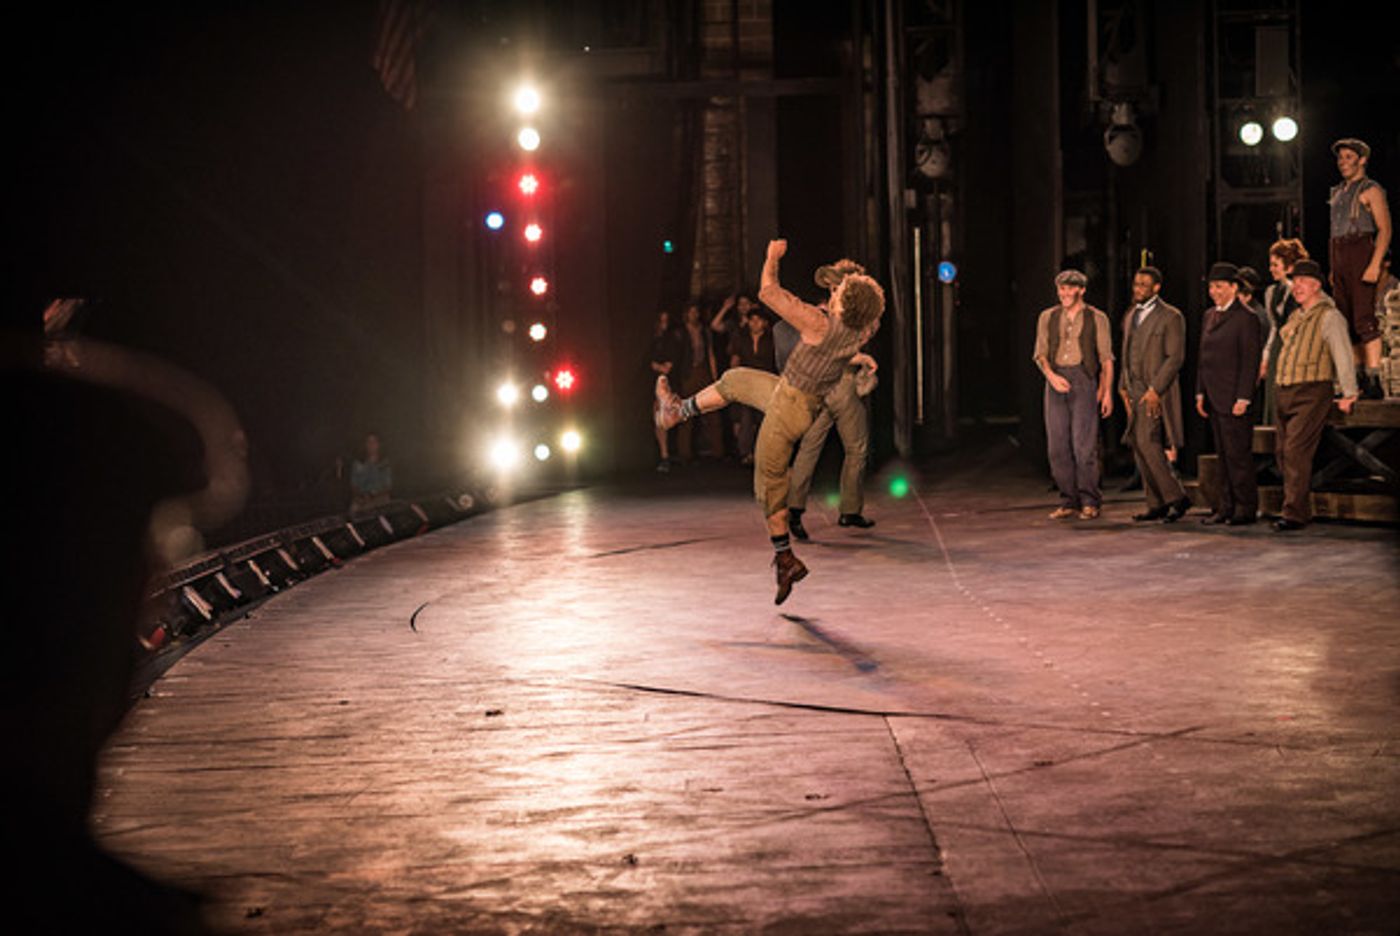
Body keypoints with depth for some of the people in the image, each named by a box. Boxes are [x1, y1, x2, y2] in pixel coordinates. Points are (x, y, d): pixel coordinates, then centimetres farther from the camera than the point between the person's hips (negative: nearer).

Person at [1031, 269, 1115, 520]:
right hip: (1056, 379, 3)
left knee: (1084, 443, -9)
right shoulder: (1047, 317, 13)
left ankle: (1089, 502, -1)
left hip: (1084, 379, -3)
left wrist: (1107, 392, -4)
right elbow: (1040, 353, 10)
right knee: (1058, 444, 1)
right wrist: (1051, 376, -9)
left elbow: (1106, 358, 3)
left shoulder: (1096, 318, 5)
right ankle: (1069, 502, 9)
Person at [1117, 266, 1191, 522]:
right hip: (1135, 391, 8)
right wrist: (1124, 387, 11)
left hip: (1156, 393, -8)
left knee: (1147, 444, -17)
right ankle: (1157, 505, 11)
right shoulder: (1130, 315, 17)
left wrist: (1155, 389, -18)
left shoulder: (1170, 317, -7)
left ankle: (1175, 497, -8)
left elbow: (1175, 357, -12)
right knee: (1139, 446, 6)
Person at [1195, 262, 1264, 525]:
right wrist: (1201, 393, 13)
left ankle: (1246, 508, 1)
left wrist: (1243, 399, -16)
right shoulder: (1210, 315, 16)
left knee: (1238, 454, -5)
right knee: (1223, 454, 10)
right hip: (1214, 400, 8)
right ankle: (1226, 506, 14)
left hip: (1233, 400, -7)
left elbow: (1251, 362, -12)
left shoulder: (1246, 318, -8)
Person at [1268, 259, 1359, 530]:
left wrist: (1349, 394, -10)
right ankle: (1300, 508, 18)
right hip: (1285, 392, 8)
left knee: (1296, 450, -15)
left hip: (1312, 393, -8)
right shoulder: (1295, 317, 18)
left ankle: (1295, 513, -14)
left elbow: (1343, 355, -8)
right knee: (1283, 452, 7)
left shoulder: (1328, 316, -5)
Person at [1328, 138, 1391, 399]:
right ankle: (1360, 378, 10)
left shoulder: (1370, 190, -2)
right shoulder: (1337, 192, 21)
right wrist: (1333, 269, 17)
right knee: (1346, 320, 6)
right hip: (1338, 256, 8)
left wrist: (1375, 264, -21)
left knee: (1364, 317, -15)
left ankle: (1374, 381, -18)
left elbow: (1385, 230, -10)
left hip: (1361, 250, -8)